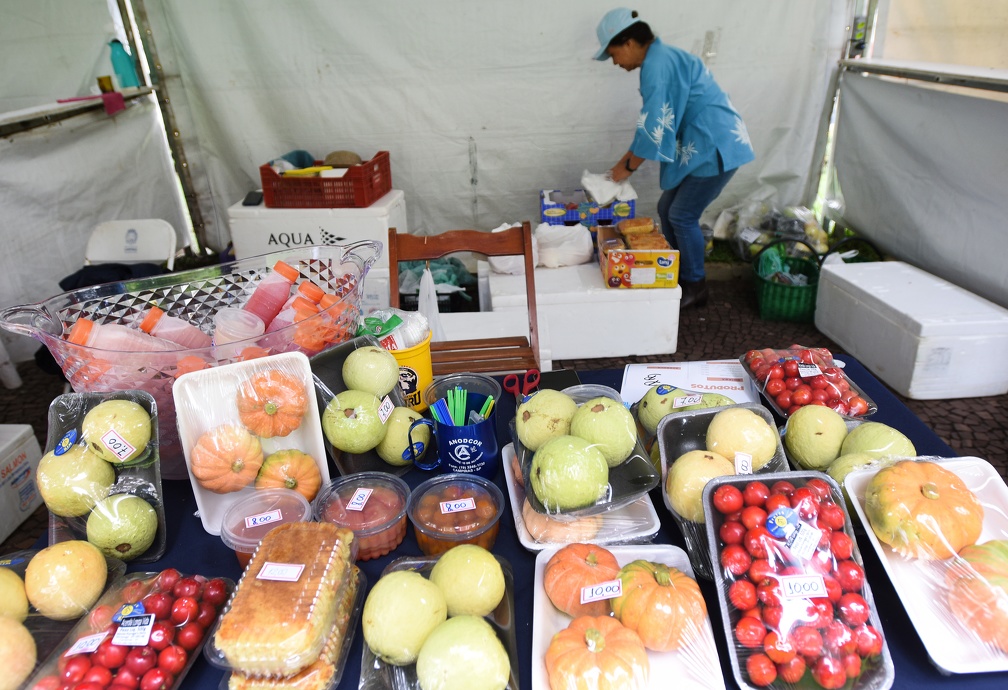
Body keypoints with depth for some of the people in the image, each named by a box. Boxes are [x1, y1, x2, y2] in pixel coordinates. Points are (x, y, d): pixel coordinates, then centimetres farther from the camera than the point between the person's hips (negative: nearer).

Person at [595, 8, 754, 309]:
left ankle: (695, 287, 9)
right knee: (667, 208, 12)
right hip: (703, 146, 10)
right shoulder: (661, 59, 14)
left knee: (682, 216, -5)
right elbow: (653, 123, 18)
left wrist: (629, 167, -8)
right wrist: (625, 159, 15)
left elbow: (654, 126, -19)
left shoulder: (656, 64, -17)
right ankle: (676, 276, 23)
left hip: (716, 146, -10)